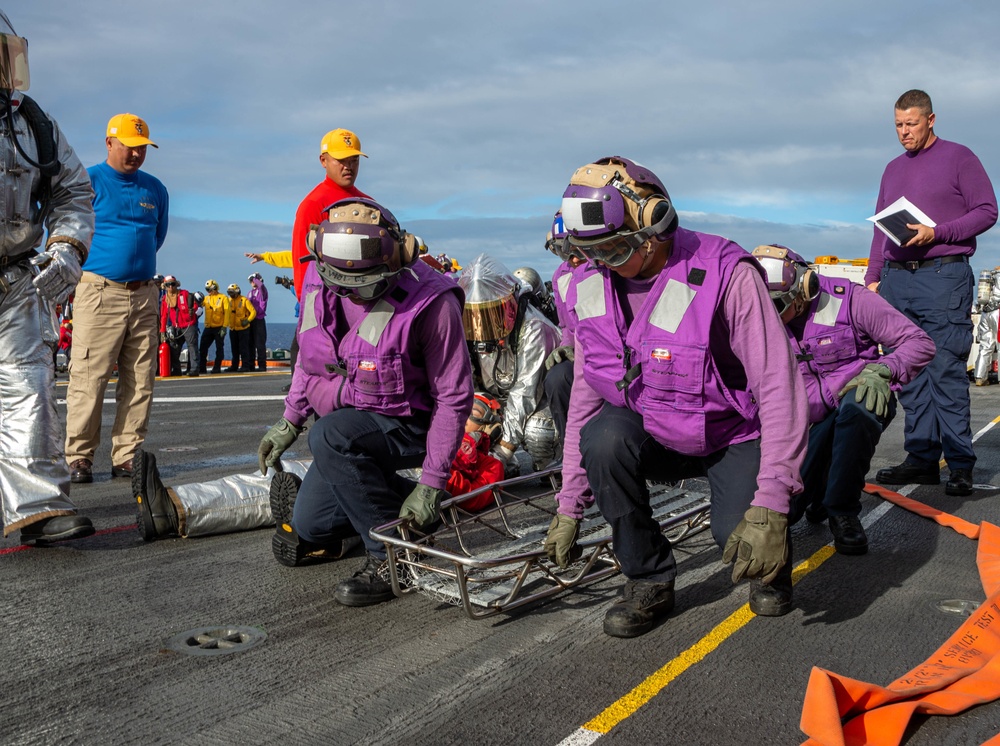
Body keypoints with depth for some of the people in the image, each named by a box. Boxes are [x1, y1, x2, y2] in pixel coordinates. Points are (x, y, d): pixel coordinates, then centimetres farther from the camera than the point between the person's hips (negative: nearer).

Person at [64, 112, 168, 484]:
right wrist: (103, 261, 10)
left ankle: (126, 457, 10)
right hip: (99, 293, -5)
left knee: (140, 382, 3)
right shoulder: (87, 181, 1)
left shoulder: (155, 189, 15)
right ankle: (79, 459, 1)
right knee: (88, 379, -7)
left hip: (144, 295, 5)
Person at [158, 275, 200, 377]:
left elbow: (195, 304, -1)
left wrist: (193, 309, -25)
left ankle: (194, 369, -11)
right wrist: (162, 331, 6)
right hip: (176, 327, 5)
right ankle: (176, 370, 10)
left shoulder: (184, 294, -2)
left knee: (192, 347, -9)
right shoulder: (165, 299, 9)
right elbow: (164, 316, 9)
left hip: (189, 325, -5)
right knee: (173, 348, 3)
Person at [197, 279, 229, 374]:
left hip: (219, 327, -5)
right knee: (202, 348, 2)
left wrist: (225, 326, -14)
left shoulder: (223, 298, -2)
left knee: (219, 348, 3)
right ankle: (201, 368, 8)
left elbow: (226, 313, -8)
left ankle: (217, 368, 9)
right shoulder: (206, 298, 13)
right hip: (208, 327, 5)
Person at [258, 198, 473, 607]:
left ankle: (391, 556, -21)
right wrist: (290, 421, 9)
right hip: (350, 427, 7)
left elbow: (454, 397, -21)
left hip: (406, 427, -7)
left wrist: (431, 483, -23)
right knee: (309, 528, 11)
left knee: (330, 435, -36)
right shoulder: (319, 280, -10)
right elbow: (309, 354, 10)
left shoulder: (430, 301, -27)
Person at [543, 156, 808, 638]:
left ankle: (771, 563, 14)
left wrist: (771, 506, -33)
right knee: (602, 436, -28)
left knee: (740, 536, -28)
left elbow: (779, 388, -26)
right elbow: (584, 398, 0)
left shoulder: (724, 274, -24)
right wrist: (569, 507, 0)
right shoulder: (593, 287, -7)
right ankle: (649, 583, -7)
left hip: (736, 437, -4)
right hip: (658, 436, 4)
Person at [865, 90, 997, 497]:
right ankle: (922, 459, 8)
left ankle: (960, 463, -3)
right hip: (896, 278, 6)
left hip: (944, 276, -5)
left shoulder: (959, 158, 5)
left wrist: (937, 233, -13)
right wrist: (872, 277, 13)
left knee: (946, 372, -8)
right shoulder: (893, 169, 22)